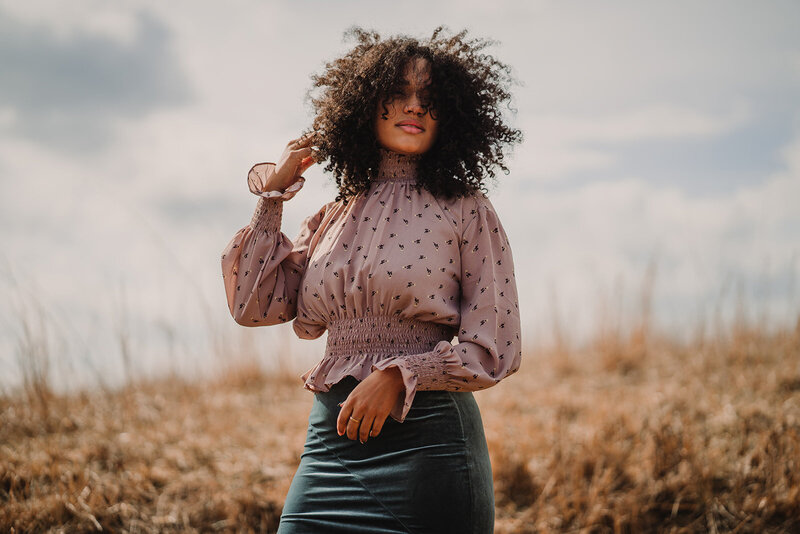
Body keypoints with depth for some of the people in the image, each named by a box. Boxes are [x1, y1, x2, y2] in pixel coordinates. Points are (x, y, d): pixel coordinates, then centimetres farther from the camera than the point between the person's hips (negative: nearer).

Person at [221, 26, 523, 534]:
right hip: (331, 440, 4)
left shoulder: (466, 210, 0)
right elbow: (252, 305, 6)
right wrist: (272, 195, 8)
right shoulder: (333, 219, 13)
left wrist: (398, 375, -15)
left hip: (428, 439, -4)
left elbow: (497, 349, -4)